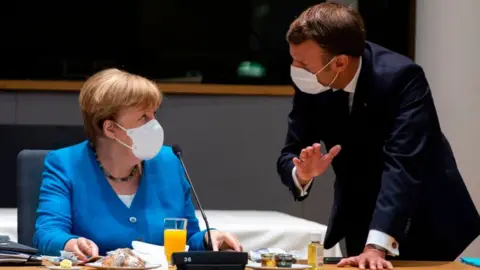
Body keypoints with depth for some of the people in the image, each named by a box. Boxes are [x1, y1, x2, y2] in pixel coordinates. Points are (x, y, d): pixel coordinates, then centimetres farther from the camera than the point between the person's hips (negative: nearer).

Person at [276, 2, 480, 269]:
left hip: (424, 224, -4)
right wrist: (303, 173, -33)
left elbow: (402, 165, -37)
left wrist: (375, 247, -46)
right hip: (359, 221, 4)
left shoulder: (401, 77, -28)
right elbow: (290, 155, -9)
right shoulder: (310, 84, -13)